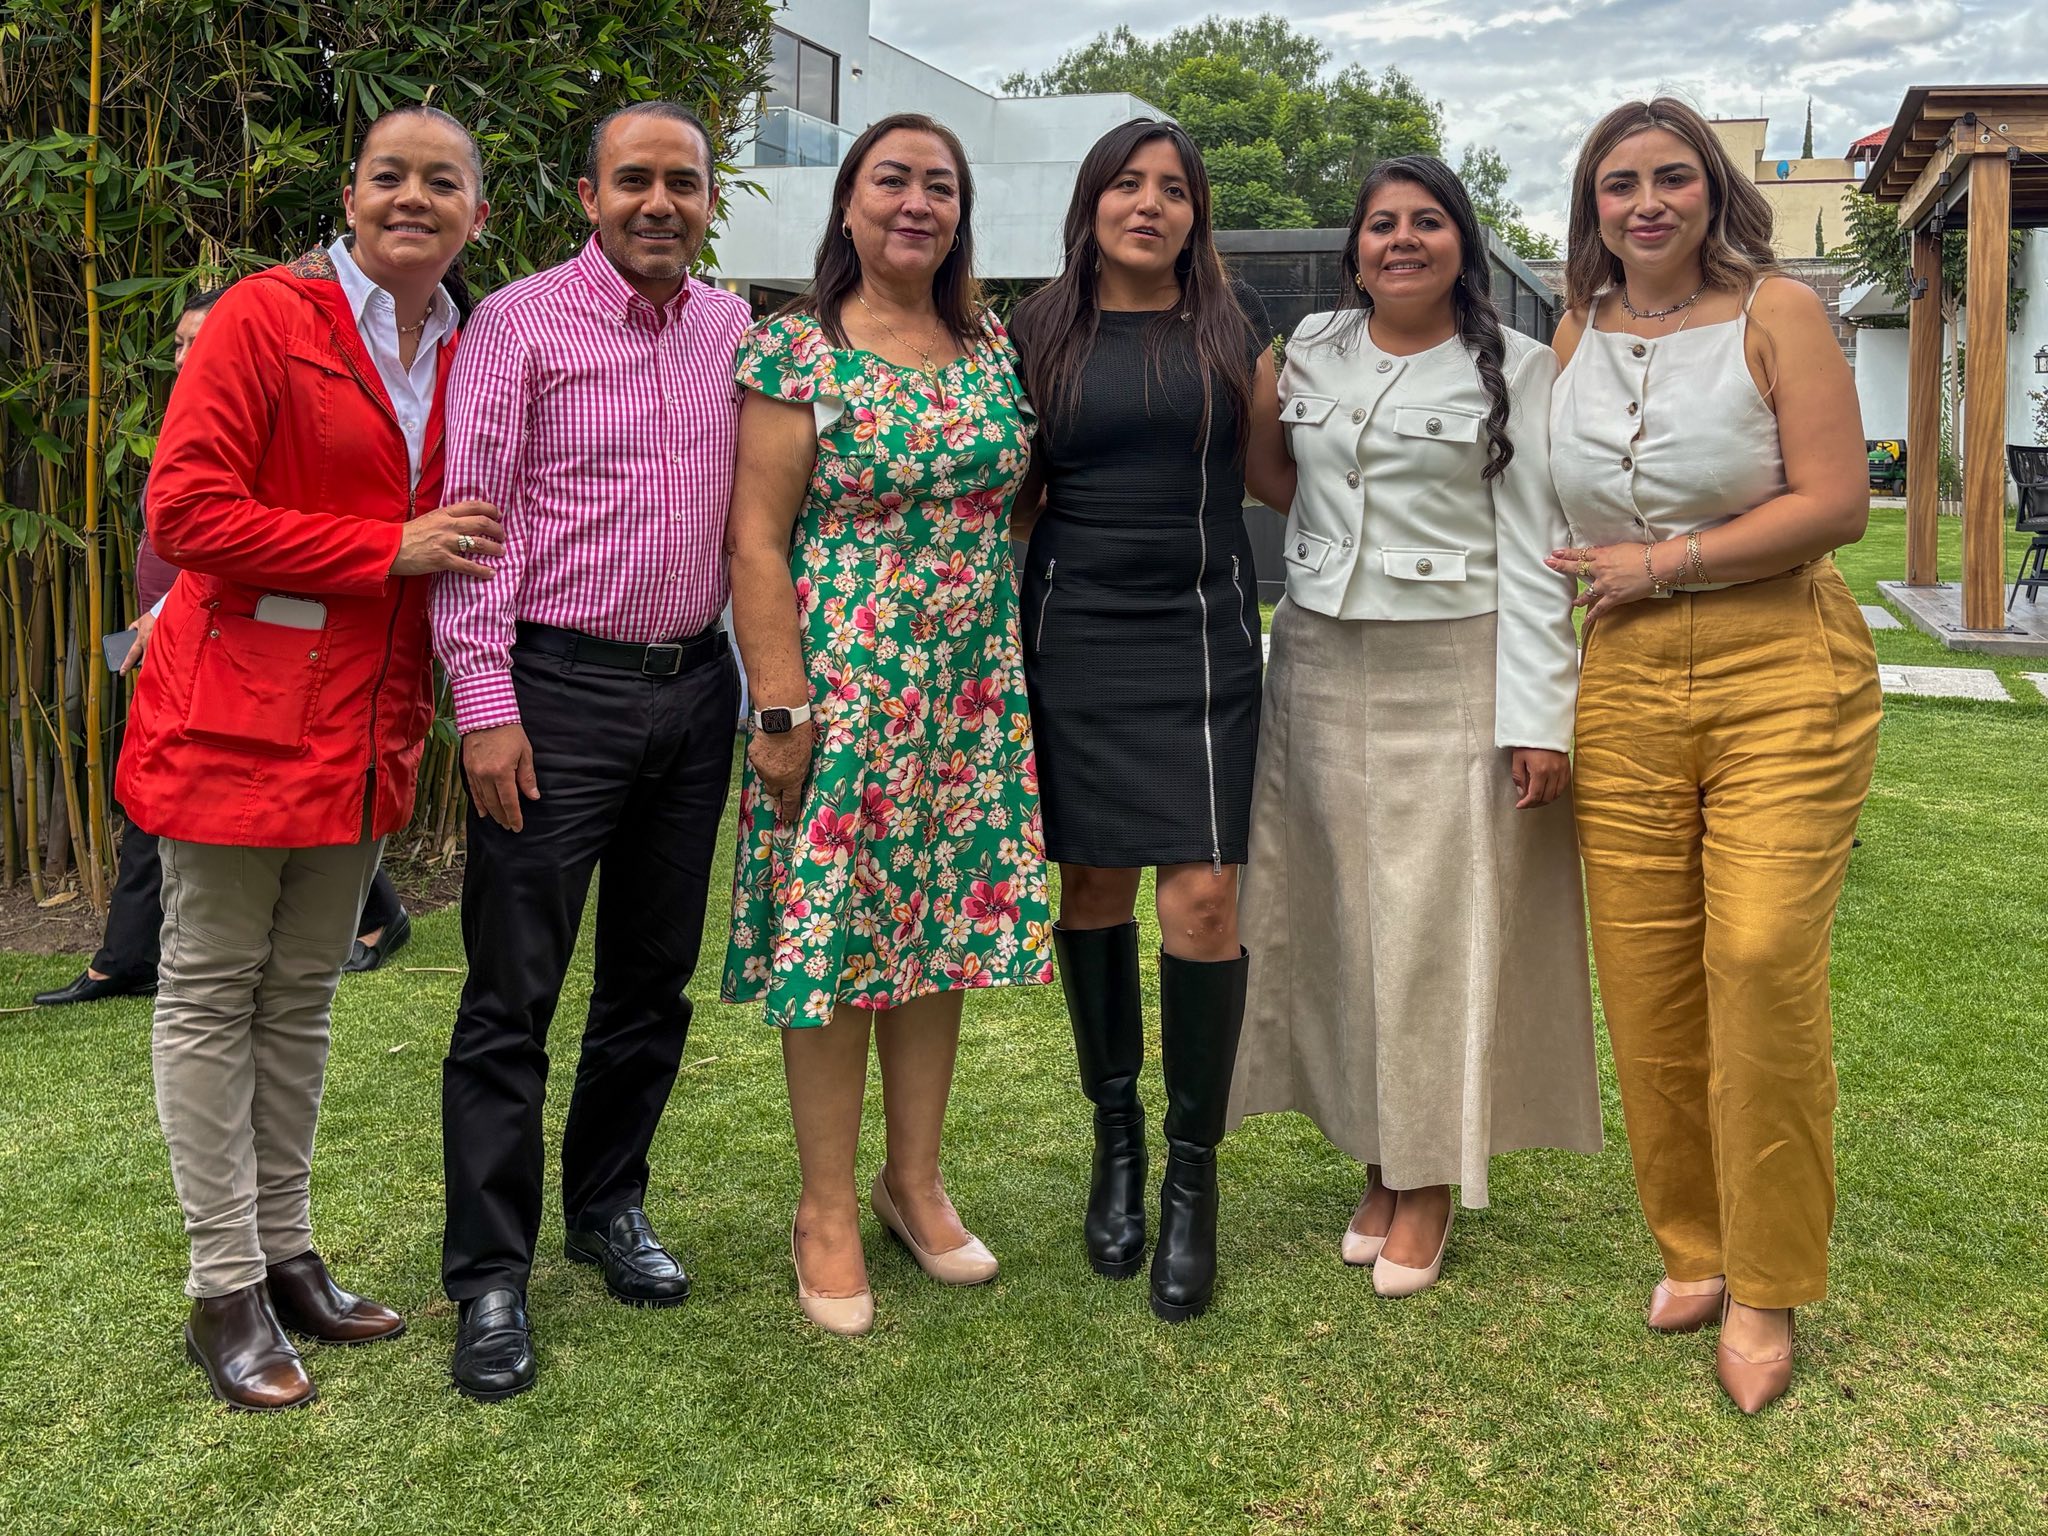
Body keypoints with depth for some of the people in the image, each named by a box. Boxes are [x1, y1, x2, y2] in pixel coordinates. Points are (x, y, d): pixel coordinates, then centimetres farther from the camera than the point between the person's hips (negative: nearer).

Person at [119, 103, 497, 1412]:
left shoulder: (457, 357, 10)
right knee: (212, 992, 4)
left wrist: (431, 706, 8)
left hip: (365, 726, 6)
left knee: (304, 994, 15)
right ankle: (225, 1290, 13)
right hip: (239, 714, -6)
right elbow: (186, 510, -15)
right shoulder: (268, 318, -8)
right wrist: (387, 551, -15)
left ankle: (288, 1254, 26)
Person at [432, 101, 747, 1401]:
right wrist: (484, 700, -14)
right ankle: (490, 1277, 9)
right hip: (559, 689, -5)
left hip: (695, 689, 5)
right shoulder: (519, 322, -4)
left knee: (655, 979, 14)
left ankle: (609, 1206, 31)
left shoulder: (733, 328, 10)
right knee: (513, 995, -2)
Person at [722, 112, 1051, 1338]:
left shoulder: (994, 347, 10)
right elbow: (757, 535, -9)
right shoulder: (796, 352, -5)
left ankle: (916, 1178, 27)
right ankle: (829, 1209, 15)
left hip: (972, 690, 5)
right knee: (833, 930, 1)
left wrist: (1020, 674, 10)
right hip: (843, 681, -5)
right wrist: (780, 707, -15)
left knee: (943, 921, 11)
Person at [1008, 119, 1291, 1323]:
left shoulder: (1234, 326, 8)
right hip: (1073, 637, 1)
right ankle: (1116, 1133, 26)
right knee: (1095, 884, 6)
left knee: (1204, 893, -11)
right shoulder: (1042, 332, 9)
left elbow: (1272, 473, 15)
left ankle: (1193, 1174, 4)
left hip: (1200, 637, -1)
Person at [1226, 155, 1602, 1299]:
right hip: (1320, 666, 4)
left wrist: (1539, 715, -12)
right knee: (1340, 915, 6)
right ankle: (1377, 1160, 20)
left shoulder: (1515, 369, -1)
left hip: (1453, 674, -4)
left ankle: (1430, 1183, 11)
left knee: (1438, 924, -2)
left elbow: (1532, 550, -5)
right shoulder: (1310, 351, 10)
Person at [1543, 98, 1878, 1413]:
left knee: (1762, 957, -12)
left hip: (1785, 672, -4)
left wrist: (1662, 564, -8)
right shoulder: (1576, 338, 13)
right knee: (1644, 971, 1)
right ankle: (1693, 1247, 19)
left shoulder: (1776, 313, -1)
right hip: (1627, 682, 4)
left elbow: (1836, 502, -9)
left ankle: (1766, 1290, 3)